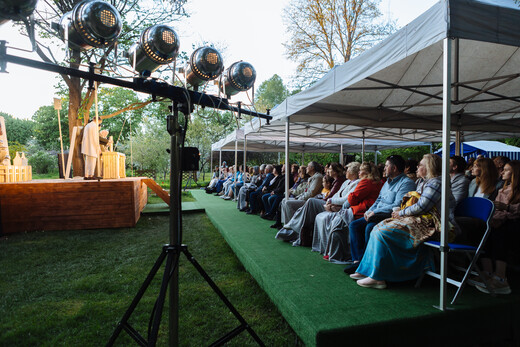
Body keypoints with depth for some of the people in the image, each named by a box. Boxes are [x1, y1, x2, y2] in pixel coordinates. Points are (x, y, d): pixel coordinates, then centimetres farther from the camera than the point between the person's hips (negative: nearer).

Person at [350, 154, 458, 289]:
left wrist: (401, 213, -7)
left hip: (429, 225, -11)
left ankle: (377, 277, -16)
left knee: (383, 232, -21)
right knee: (379, 228, 0)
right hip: (422, 220, 11)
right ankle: (368, 270, 0)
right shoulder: (430, 182, 21)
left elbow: (421, 207, -20)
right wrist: (401, 212, 6)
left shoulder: (435, 182, -13)